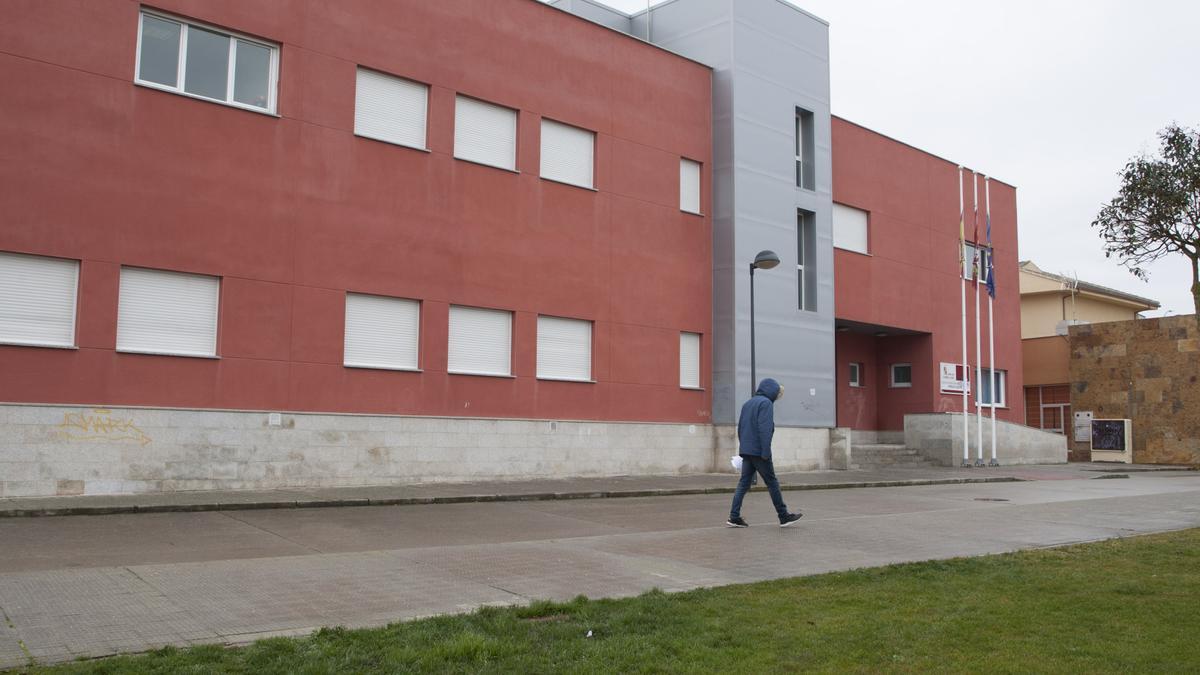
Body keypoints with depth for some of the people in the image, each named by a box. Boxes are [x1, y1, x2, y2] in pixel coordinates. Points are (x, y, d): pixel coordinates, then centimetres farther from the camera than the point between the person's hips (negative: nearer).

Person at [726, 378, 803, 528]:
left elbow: (740, 427, 18)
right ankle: (784, 517, 10)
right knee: (772, 483, 2)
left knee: (744, 483, 6)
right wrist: (766, 452, -18)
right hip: (759, 452, -8)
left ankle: (734, 517, 1)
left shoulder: (747, 403, 17)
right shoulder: (766, 403, -9)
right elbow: (765, 429, -18)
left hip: (745, 451, 8)